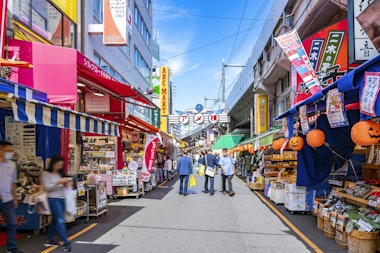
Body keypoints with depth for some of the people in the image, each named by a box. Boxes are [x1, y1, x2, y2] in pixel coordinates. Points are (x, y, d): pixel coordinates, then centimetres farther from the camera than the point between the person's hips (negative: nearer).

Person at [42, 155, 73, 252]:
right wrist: (59, 182, -20)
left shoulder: (61, 173, 10)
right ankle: (66, 242, -4)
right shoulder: (46, 174, -6)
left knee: (55, 220, 14)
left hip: (62, 199, 6)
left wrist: (68, 183, -6)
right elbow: (47, 187, -13)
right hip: (53, 199, -6)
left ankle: (49, 240, 26)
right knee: (60, 220, -8)